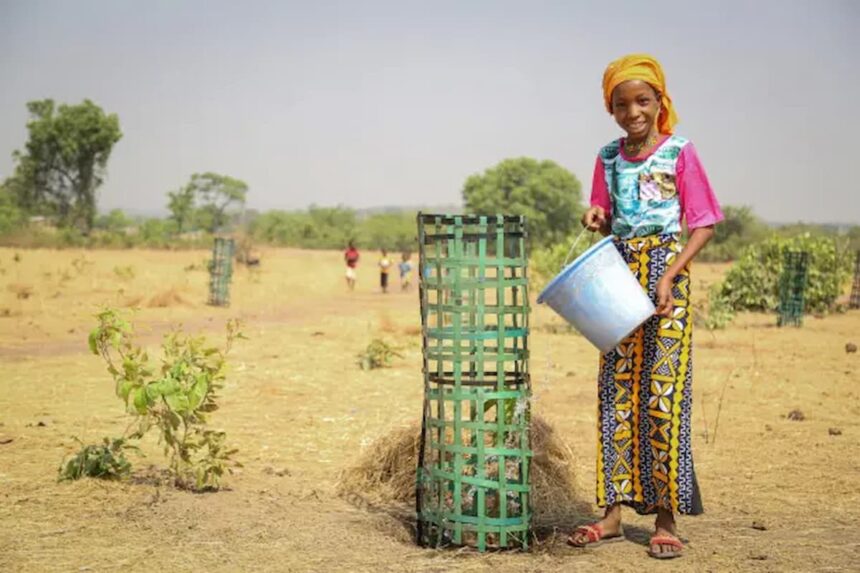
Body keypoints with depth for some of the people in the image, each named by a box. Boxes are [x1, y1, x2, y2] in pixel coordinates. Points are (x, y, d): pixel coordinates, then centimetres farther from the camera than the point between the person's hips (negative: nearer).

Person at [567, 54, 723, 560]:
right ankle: (614, 513, 12)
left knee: (663, 393, -6)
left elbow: (705, 224, -6)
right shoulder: (609, 158, 10)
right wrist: (597, 219, -5)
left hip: (666, 271, -5)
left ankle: (667, 519, 3)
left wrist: (670, 275, -17)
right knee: (616, 394, 5)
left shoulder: (680, 153, -5)